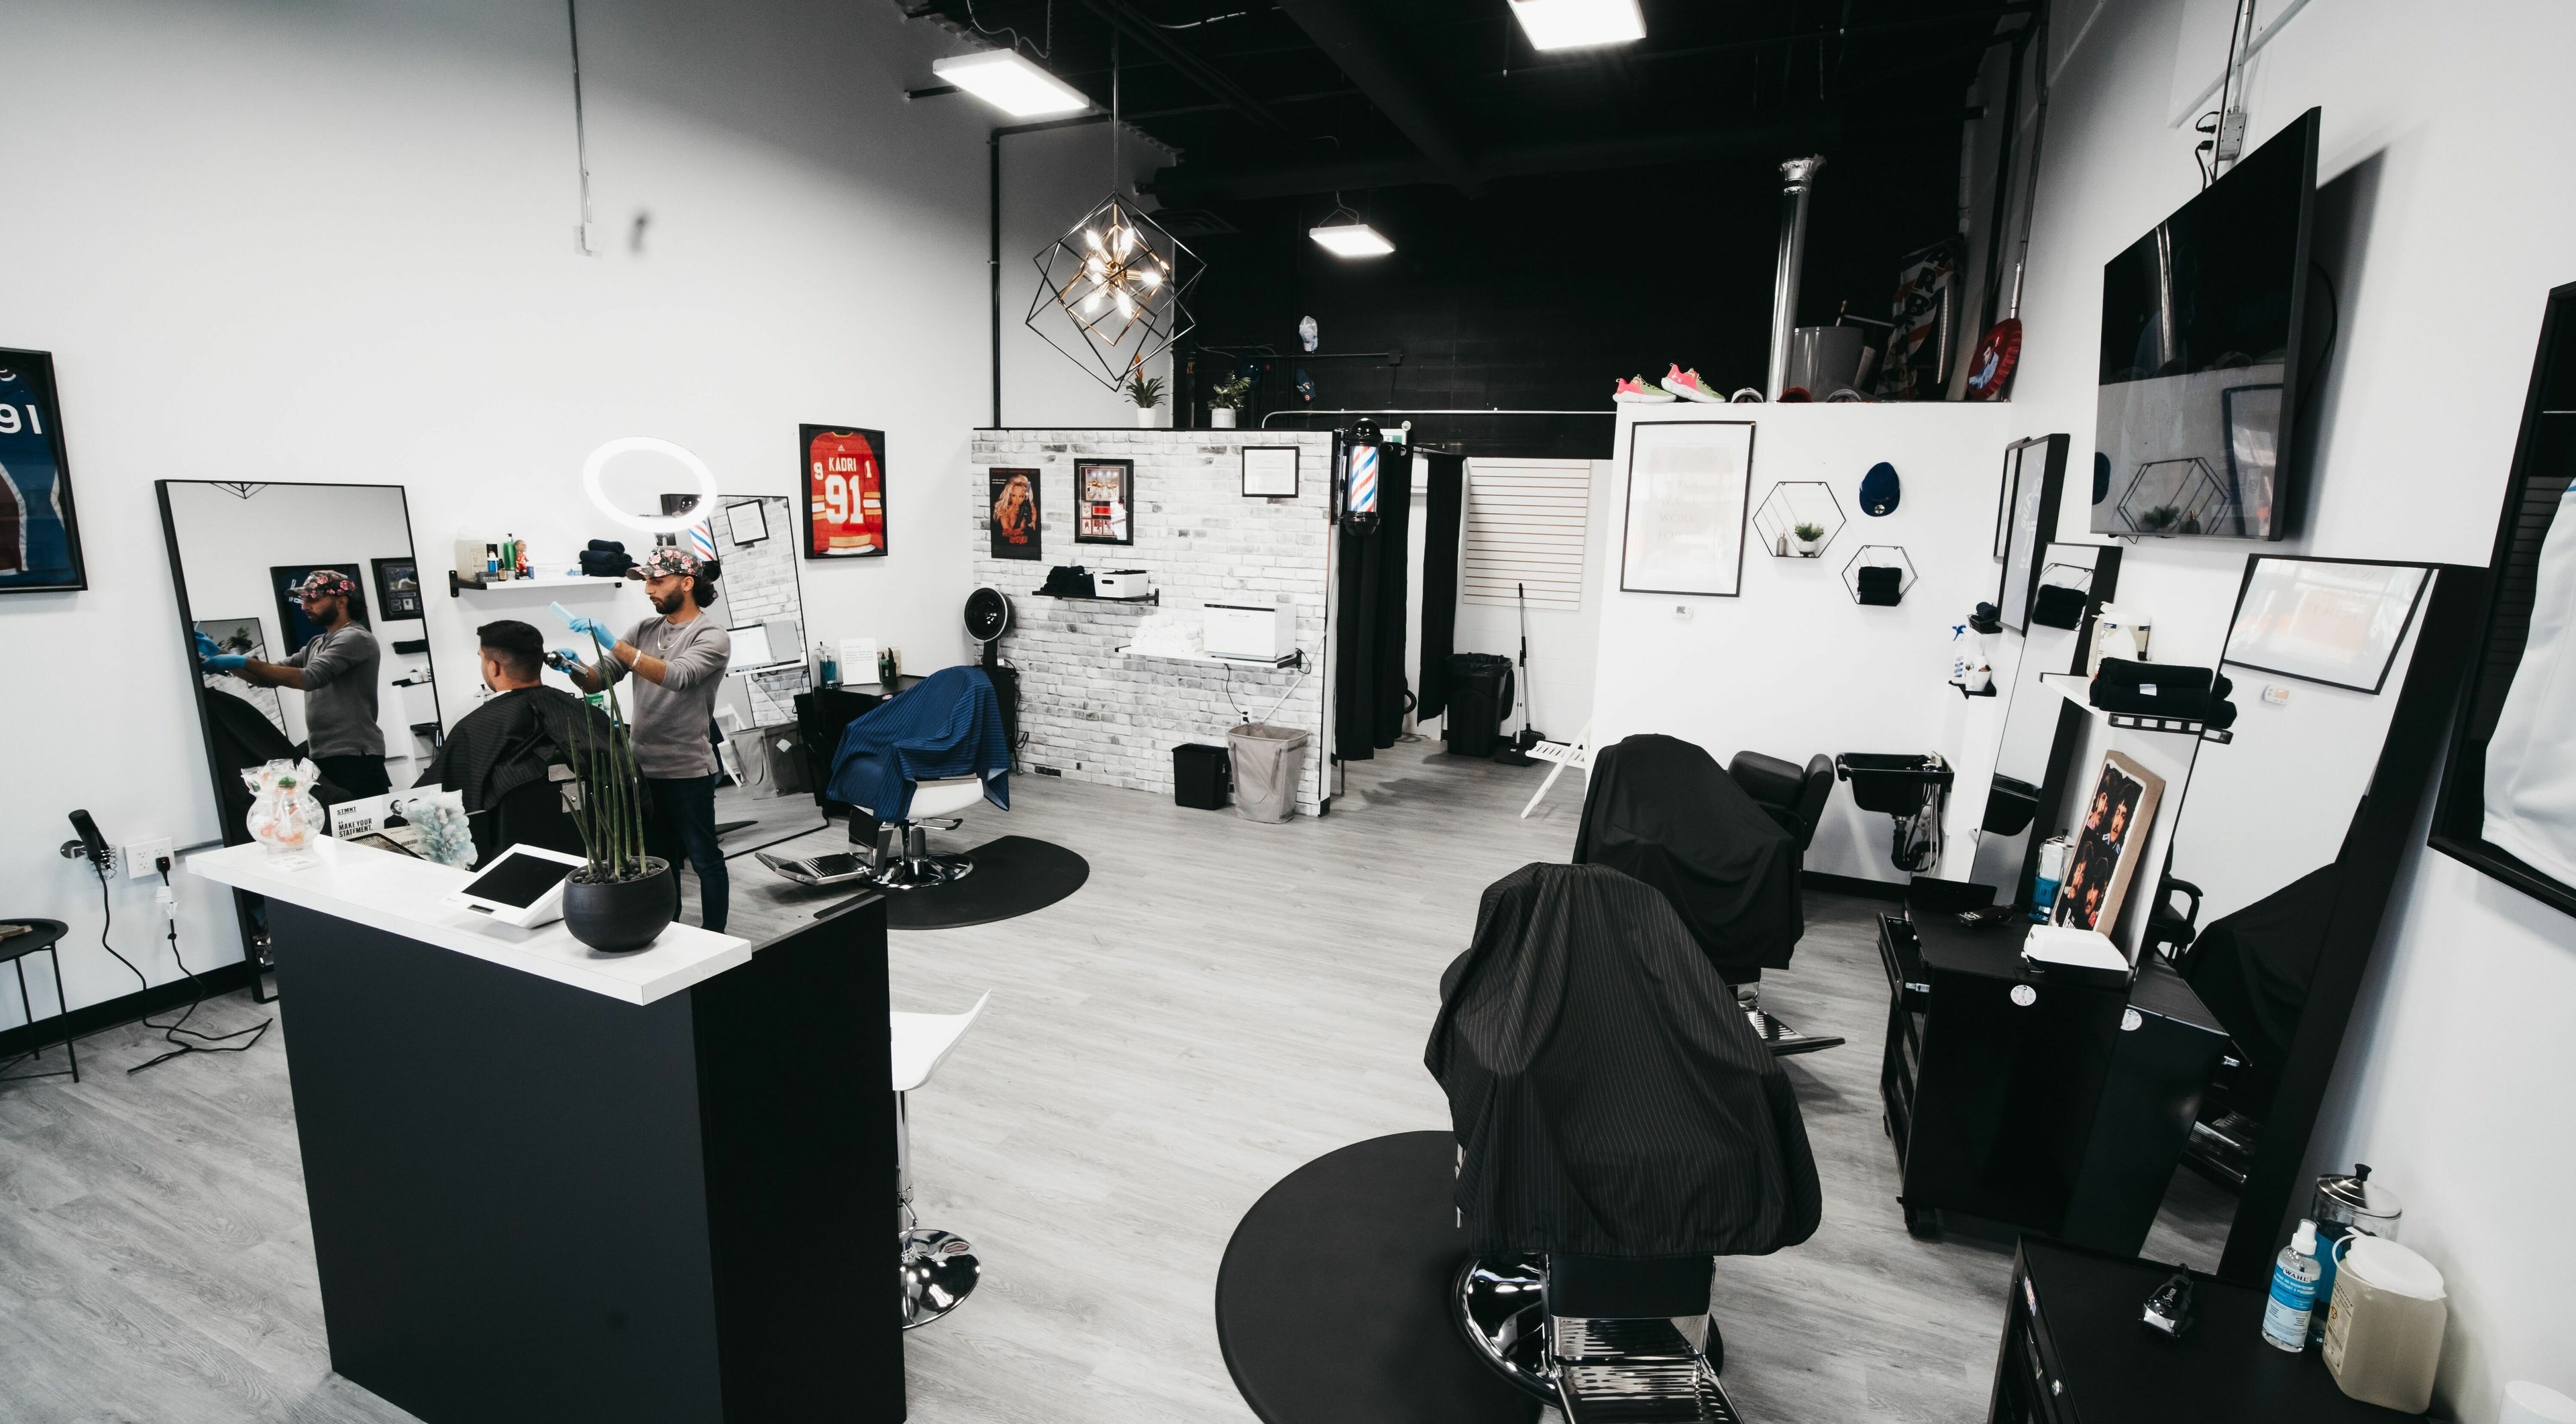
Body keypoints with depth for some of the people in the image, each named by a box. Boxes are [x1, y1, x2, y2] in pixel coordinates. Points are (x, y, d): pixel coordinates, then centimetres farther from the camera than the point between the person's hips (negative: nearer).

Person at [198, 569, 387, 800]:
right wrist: (220, 654, 10)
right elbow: (272, 677, 20)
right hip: (323, 757, 9)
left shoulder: (356, 638, -6)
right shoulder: (316, 645, 23)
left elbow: (310, 678, -18)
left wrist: (243, 663, -17)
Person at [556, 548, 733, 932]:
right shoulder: (643, 630, 9)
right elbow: (600, 680, 6)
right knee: (658, 858, 18)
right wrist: (576, 669, -15)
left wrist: (615, 644, -32)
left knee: (703, 858, 5)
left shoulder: (712, 637, -10)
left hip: (687, 770, -6)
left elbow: (676, 676, -28)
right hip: (643, 767, 6)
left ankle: (713, 937, 17)